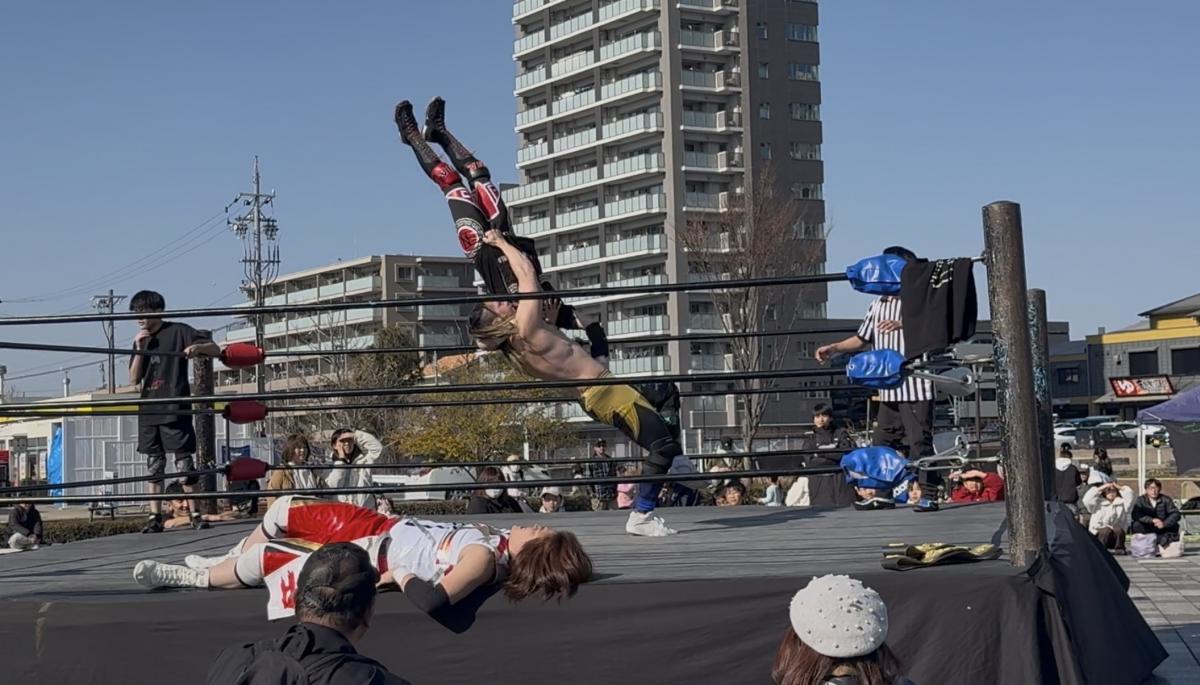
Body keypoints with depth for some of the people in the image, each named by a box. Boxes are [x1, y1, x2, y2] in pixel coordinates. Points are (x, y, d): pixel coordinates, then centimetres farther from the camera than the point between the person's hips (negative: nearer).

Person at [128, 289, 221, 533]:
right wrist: (139, 349, -2)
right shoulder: (140, 340, 16)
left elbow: (216, 350, -2)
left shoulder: (178, 331, 0)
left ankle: (196, 515, 1)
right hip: (148, 411, 5)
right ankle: (155, 517, 7)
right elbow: (134, 379, 9)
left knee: (184, 463, -5)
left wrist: (197, 346, -23)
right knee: (154, 466, 5)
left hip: (175, 410, -5)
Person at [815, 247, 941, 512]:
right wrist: (833, 348, 15)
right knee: (882, 442, 9)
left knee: (920, 441, -8)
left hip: (916, 387, -7)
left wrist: (902, 324, -27)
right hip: (889, 390, 7)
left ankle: (929, 494, -3)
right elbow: (862, 339, 27)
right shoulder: (878, 305, 18)